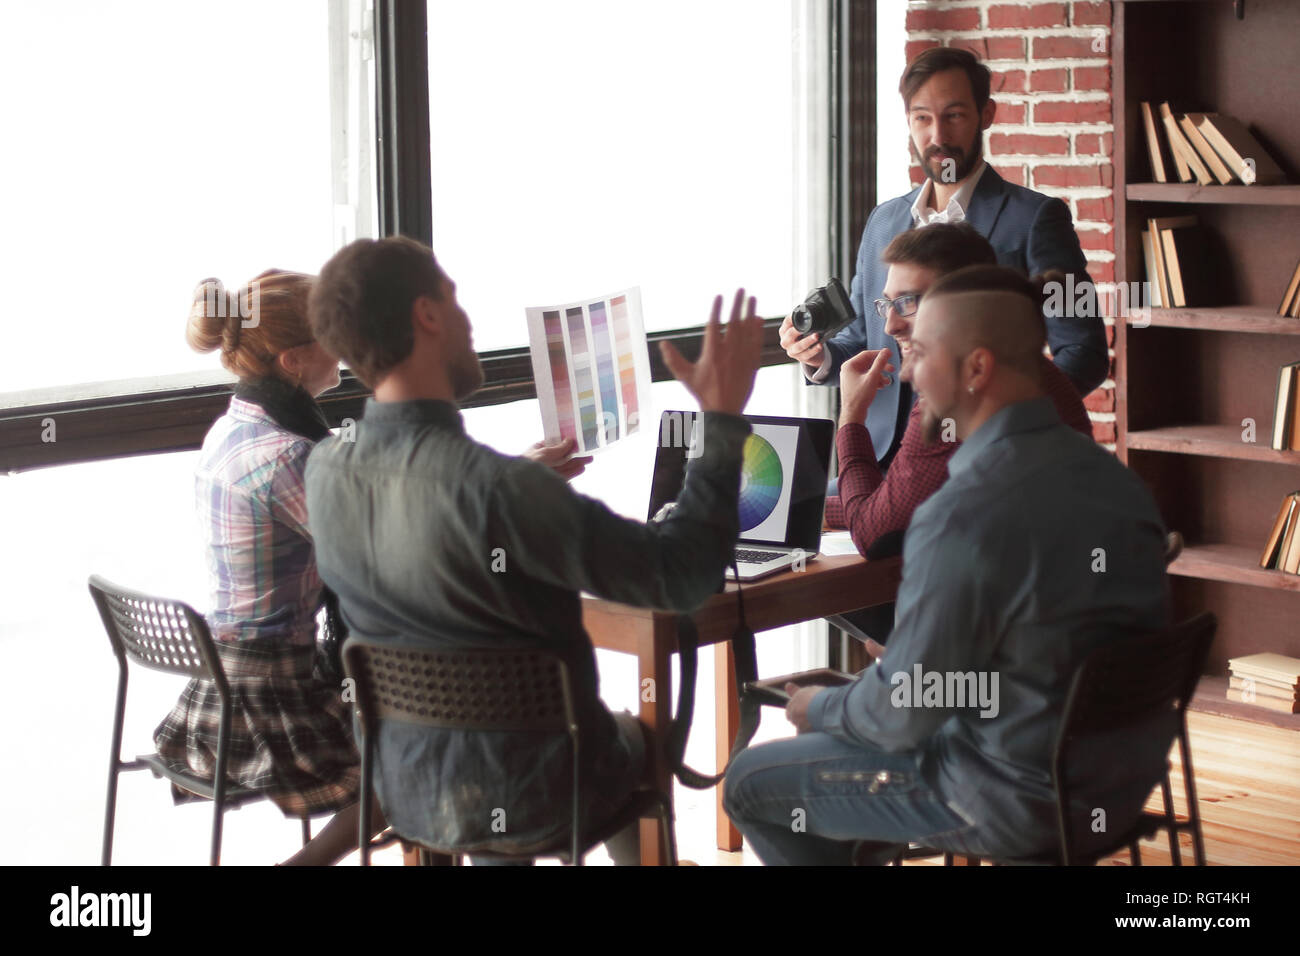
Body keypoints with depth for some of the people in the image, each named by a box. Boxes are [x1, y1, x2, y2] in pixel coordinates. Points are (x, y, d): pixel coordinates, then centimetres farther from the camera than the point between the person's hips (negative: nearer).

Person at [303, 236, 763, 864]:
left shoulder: (324, 475, -11)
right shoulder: (497, 488, -33)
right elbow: (677, 574, -28)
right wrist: (723, 417, -19)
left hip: (406, 796, 5)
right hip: (532, 804, -5)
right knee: (640, 738, 30)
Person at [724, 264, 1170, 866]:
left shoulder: (962, 517, -27)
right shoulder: (1112, 473, 0)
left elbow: (903, 712, -19)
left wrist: (819, 710, 3)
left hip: (1021, 807, -8)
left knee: (751, 783, 8)